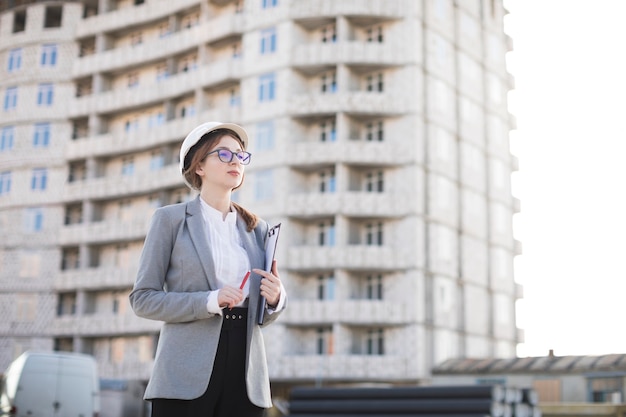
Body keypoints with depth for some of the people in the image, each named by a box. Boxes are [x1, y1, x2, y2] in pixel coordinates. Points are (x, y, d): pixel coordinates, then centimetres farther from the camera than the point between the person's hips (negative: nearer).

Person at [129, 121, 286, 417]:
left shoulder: (257, 228, 15)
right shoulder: (171, 219, 4)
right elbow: (142, 298, -3)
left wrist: (275, 299, -5)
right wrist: (209, 301, -16)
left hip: (245, 372, 4)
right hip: (188, 374, -3)